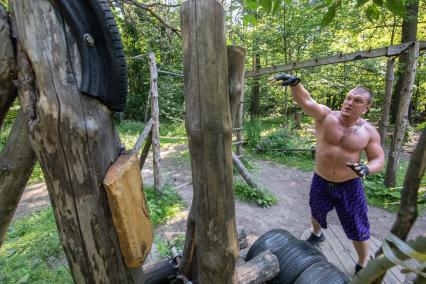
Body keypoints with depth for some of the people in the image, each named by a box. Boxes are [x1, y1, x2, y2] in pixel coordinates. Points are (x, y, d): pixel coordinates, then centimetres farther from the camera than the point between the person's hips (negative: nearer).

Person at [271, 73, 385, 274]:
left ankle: (363, 266, 41)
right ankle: (317, 235, 60)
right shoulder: (326, 116, -14)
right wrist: (295, 83, -51)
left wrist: (367, 169, -25)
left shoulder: (369, 132, -7)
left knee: (358, 229, 12)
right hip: (321, 182, 0)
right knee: (316, 213, 26)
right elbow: (306, 101, -31)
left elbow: (378, 159, -2)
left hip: (350, 186, 0)